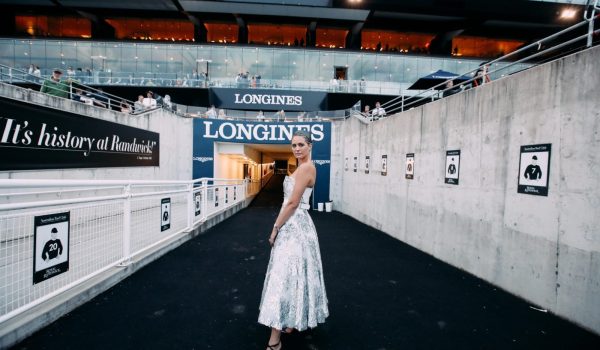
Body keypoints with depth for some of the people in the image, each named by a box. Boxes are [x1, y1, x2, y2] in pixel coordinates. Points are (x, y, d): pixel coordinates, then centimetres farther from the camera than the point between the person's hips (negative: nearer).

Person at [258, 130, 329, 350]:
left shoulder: (306, 167, -16)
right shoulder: (303, 167, 14)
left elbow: (292, 203, -19)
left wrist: (275, 228, -12)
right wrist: (279, 226, 20)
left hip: (294, 226, -10)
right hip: (293, 225, 10)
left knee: (284, 277, -6)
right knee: (294, 275, 18)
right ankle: (295, 321, 34)